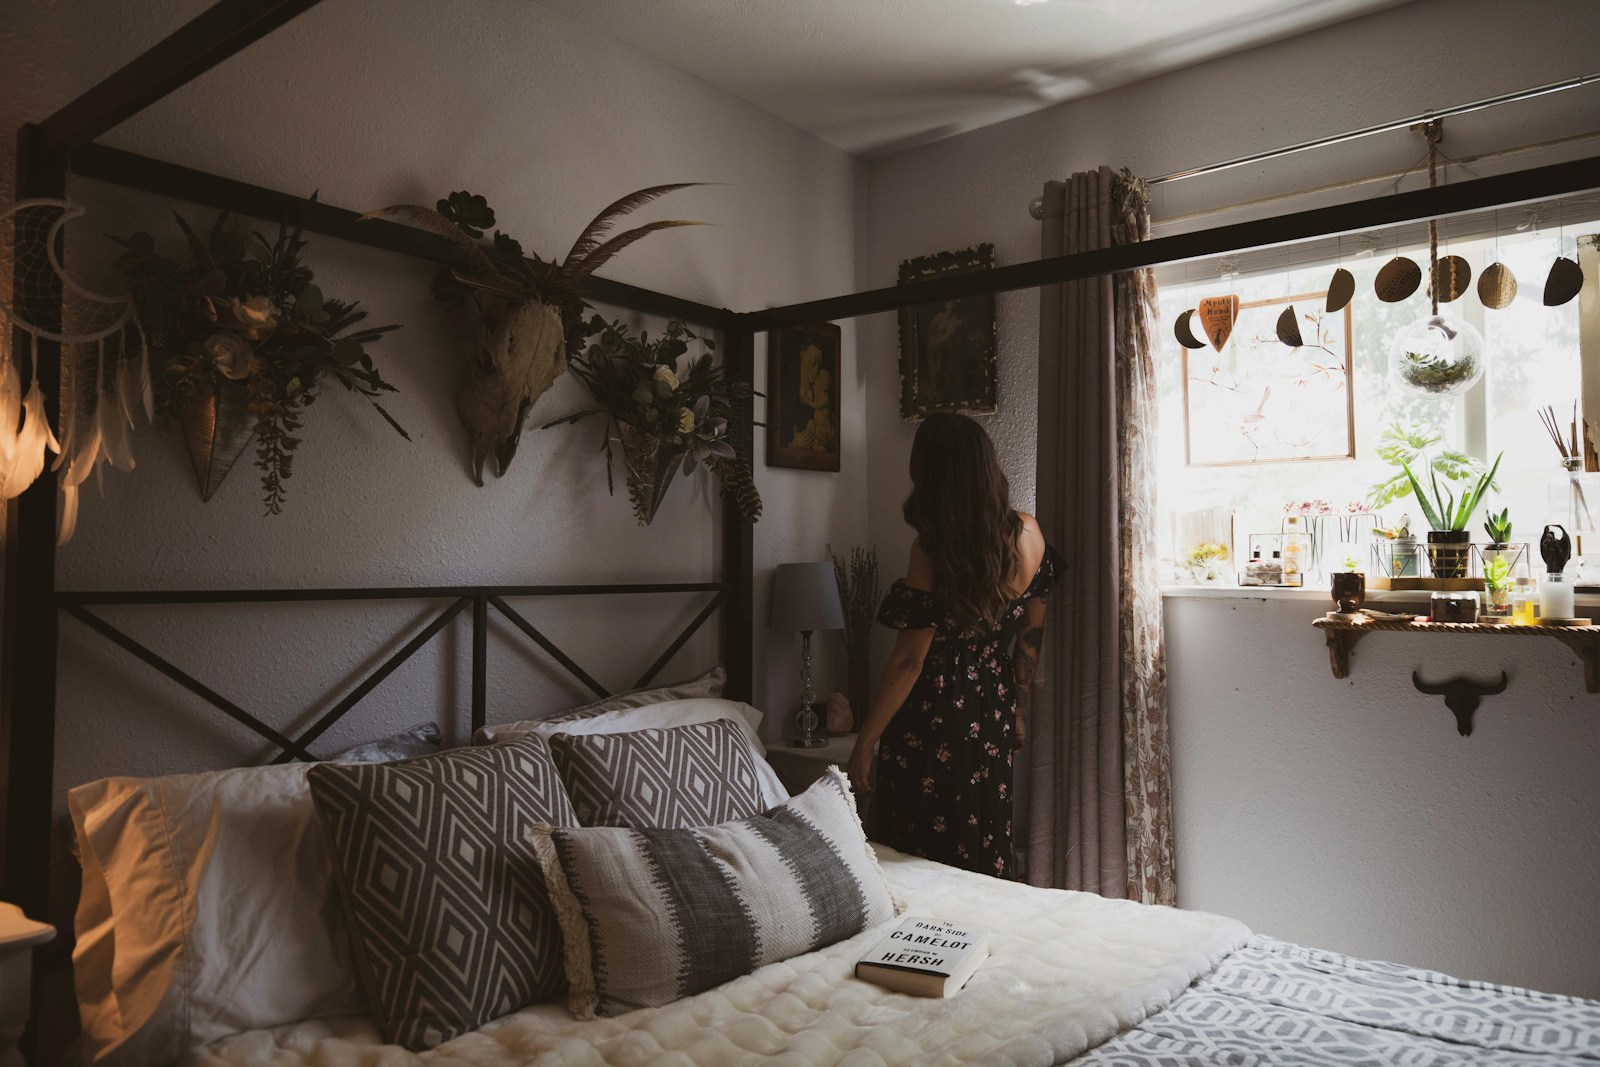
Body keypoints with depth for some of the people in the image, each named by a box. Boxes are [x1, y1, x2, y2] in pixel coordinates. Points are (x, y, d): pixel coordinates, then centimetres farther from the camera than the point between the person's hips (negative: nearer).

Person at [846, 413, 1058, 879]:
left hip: (933, 722, -6)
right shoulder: (1027, 534, -5)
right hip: (994, 716, 6)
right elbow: (1031, 634, 6)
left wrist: (864, 744, -10)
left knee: (925, 860, 10)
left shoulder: (932, 550, -22)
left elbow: (909, 661, -19)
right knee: (987, 849, 21)